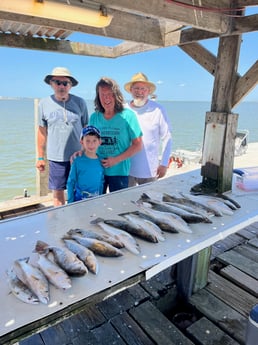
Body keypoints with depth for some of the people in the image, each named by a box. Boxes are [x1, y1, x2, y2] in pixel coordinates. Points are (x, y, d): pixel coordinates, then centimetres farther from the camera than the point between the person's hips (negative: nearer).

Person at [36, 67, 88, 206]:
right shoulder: (44, 103, 1)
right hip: (56, 158, 1)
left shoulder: (80, 102, -1)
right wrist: (40, 157, 9)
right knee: (57, 193, 8)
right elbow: (42, 132, 8)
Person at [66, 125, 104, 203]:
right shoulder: (77, 161, -10)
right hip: (79, 199, -2)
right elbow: (70, 182, -4)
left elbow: (101, 183, 8)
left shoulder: (101, 162, -2)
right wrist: (70, 202, -4)